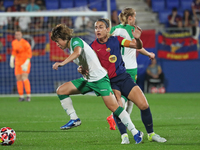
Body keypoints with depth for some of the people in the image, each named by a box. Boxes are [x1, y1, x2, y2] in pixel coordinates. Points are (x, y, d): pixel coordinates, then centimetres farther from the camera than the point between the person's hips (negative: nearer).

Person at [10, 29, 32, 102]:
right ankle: (21, 96, 6)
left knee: (24, 78, -18)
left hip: (25, 62, -6)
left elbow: (29, 54, -14)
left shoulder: (25, 43, -16)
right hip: (18, 63, 6)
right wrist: (12, 60, 11)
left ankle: (28, 96, -17)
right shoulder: (14, 42, 4)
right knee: (18, 79, 0)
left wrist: (26, 64, -21)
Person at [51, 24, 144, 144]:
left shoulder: (76, 41, -15)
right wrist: (81, 69, 5)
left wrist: (62, 63, -50)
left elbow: (77, 52, -38)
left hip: (100, 78, -9)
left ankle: (136, 133, -9)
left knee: (113, 106, -15)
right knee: (61, 90, -1)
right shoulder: (69, 48, 13)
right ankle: (74, 119, 5)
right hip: (87, 79, 9)